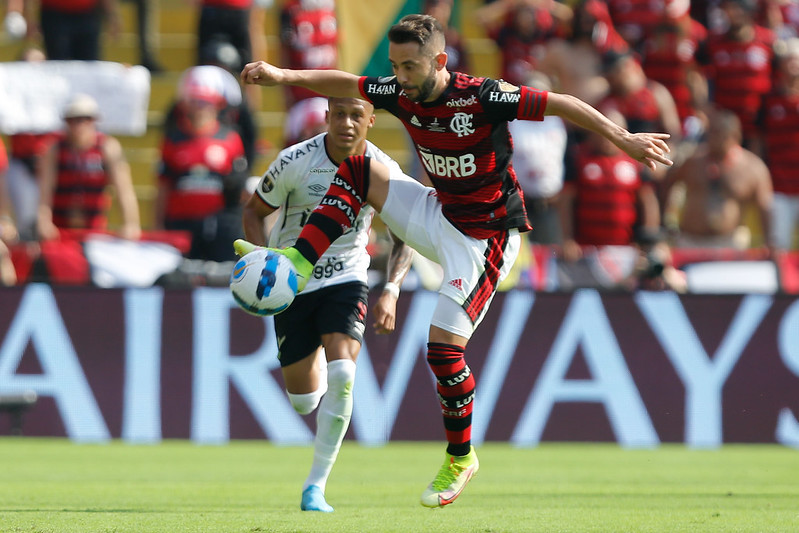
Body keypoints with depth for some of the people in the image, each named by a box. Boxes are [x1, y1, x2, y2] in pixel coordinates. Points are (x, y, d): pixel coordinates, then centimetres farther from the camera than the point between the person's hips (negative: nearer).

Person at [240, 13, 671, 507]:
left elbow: (560, 104, -24)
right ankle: (298, 265, -4)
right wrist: (285, 75, -11)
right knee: (358, 170, -1)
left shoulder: (482, 97, -26)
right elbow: (344, 84, 4)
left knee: (444, 347, -12)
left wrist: (621, 137, -31)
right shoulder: (403, 94, -7)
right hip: (440, 216, 7)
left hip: (485, 237, -7)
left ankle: (461, 458, 5)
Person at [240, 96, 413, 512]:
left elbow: (404, 238, 1)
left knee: (341, 376, -23)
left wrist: (391, 292, -13)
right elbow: (254, 212, -3)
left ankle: (315, 487, -13)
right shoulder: (295, 162, -17)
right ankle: (314, 373, 45)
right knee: (304, 400, 3)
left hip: (345, 280, 0)